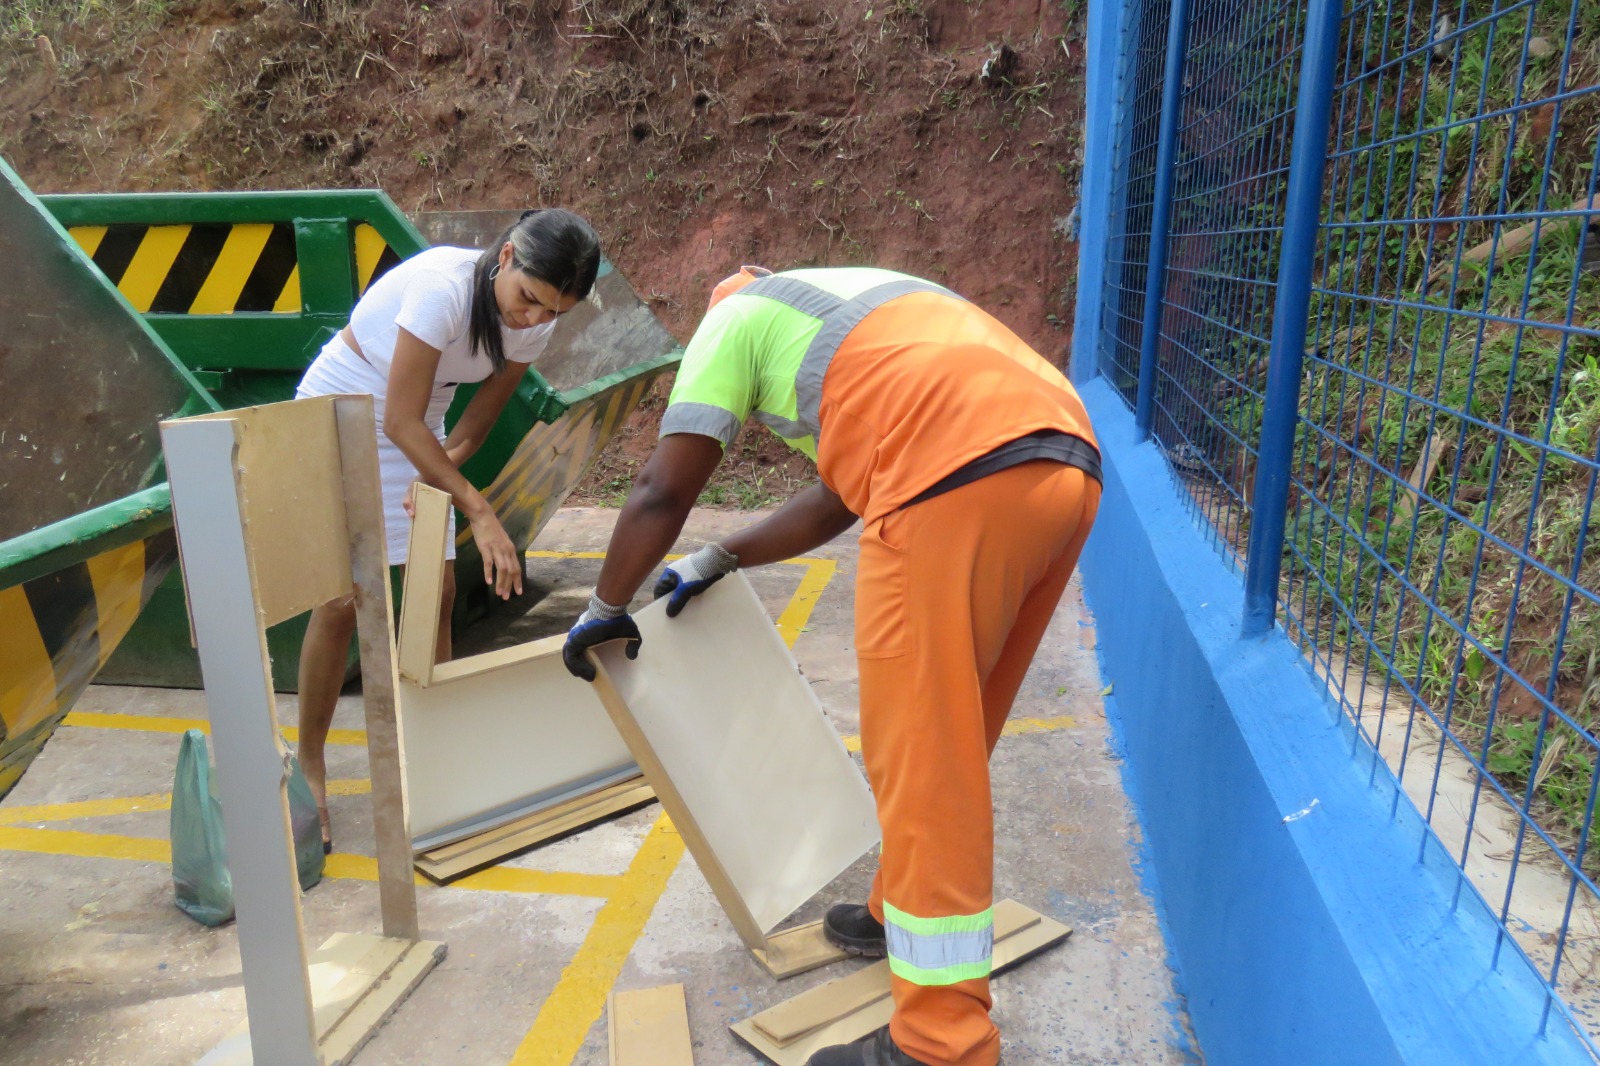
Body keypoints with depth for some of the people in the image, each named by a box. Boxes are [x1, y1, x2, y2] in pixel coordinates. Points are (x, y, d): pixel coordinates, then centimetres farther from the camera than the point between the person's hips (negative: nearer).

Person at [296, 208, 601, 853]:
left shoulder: (537, 323, -12)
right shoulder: (443, 288, -33)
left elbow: (485, 409, -1)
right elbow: (402, 422, -32)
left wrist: (444, 466, -20)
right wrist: (480, 512, -35)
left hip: (413, 433, 6)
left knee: (436, 592, 1)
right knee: (339, 601, -8)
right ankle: (309, 766, 10)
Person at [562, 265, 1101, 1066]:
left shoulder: (736, 314, 18)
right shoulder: (856, 320, 40)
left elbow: (662, 493, 11)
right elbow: (839, 497, 41)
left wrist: (605, 609, 25)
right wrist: (721, 562, 49)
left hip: (962, 479, -9)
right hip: (1066, 466, 9)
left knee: (925, 753, -1)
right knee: (950, 734, 21)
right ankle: (906, 914, 39)